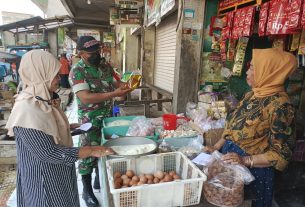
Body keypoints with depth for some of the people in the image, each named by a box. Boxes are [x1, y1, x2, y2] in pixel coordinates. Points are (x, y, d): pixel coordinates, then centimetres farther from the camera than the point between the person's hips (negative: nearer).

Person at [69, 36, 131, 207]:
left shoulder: (106, 68, 4)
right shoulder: (77, 71, -16)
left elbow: (115, 84, 12)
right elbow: (86, 98, -27)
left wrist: (125, 85, -12)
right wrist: (114, 94, -32)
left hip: (108, 117, 6)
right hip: (90, 120, -6)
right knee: (88, 153, 6)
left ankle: (100, 180, 41)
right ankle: (87, 191, 26)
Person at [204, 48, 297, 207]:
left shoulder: (279, 105, -22)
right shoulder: (251, 95, 2)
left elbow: (281, 153, -19)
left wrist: (245, 160, -26)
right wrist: (216, 147, 2)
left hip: (252, 170, -7)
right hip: (229, 161, 7)